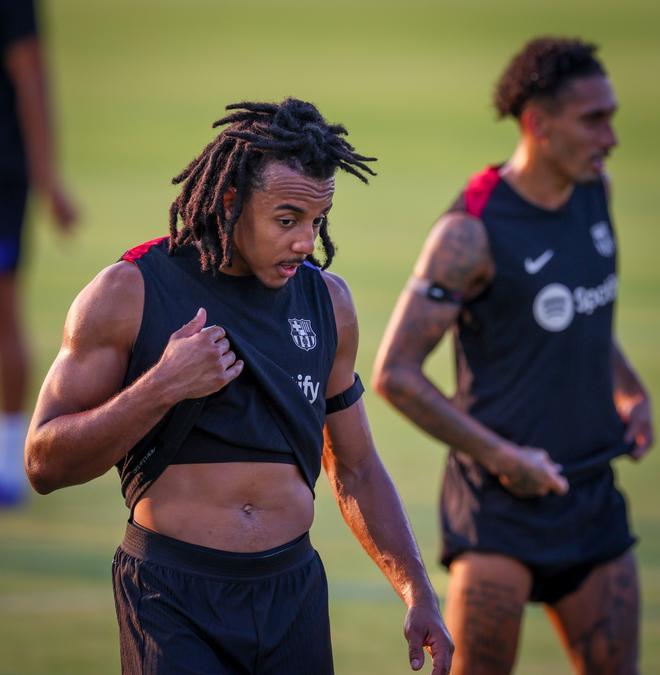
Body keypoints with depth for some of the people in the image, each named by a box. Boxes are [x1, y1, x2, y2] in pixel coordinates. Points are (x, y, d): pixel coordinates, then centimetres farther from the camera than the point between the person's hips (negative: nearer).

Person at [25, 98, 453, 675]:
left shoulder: (326, 300, 8)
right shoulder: (129, 295, -6)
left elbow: (355, 469, 17)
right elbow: (45, 464, -7)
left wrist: (419, 595, 8)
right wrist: (162, 387, -19)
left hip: (294, 592, 4)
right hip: (174, 599, -4)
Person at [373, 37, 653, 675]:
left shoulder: (593, 188, 7)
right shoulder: (472, 231, -15)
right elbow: (394, 373, -15)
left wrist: (629, 390, 13)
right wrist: (502, 458, -16)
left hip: (591, 486, 7)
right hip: (499, 500, -7)